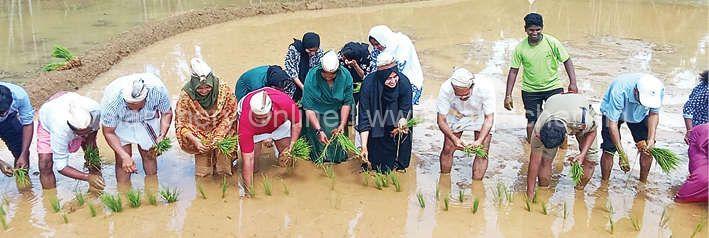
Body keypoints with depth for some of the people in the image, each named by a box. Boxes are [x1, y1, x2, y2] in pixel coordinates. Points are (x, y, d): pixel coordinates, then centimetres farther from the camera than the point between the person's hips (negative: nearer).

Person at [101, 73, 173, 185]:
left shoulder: (157, 88, -36)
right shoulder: (111, 100, -38)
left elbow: (167, 113, -14)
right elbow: (109, 132, -23)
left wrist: (162, 136, -29)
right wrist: (124, 156, -33)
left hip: (148, 118, 2)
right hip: (120, 122, -1)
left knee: (149, 154, 2)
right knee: (122, 160, -8)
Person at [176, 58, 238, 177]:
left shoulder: (224, 89, -21)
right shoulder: (186, 96, -22)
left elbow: (229, 117, -13)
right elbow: (181, 124, -15)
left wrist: (219, 136, -25)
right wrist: (195, 140, -30)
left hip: (222, 133, 0)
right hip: (199, 135, 1)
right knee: (202, 173, -1)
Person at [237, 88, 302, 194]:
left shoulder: (285, 103, -43)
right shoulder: (245, 122, -44)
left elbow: (297, 124, -17)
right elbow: (248, 160, -40)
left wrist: (291, 147, -25)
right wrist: (249, 191, -39)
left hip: (280, 123, 2)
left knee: (287, 157, -6)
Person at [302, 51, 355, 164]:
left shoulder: (346, 76, -16)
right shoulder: (312, 76, -23)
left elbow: (347, 103, -7)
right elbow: (308, 108, -22)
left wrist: (342, 125, -15)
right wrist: (319, 130, -27)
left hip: (337, 114, 1)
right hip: (317, 114, -1)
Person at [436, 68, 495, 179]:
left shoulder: (485, 87, -38)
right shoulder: (446, 89, -35)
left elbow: (489, 118, -28)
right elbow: (441, 120, -25)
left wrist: (479, 140, -42)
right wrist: (454, 138, -40)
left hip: (481, 116, -1)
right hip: (456, 116, 1)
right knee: (448, 149, 0)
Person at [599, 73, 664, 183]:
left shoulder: (659, 90, -31)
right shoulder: (619, 91, -43)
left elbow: (654, 114, -12)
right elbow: (612, 123, -35)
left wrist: (651, 139, -24)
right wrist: (622, 154, -37)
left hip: (640, 114, 3)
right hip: (612, 111, -3)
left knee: (648, 148, -5)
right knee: (609, 150, -12)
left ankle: (643, 183, 12)